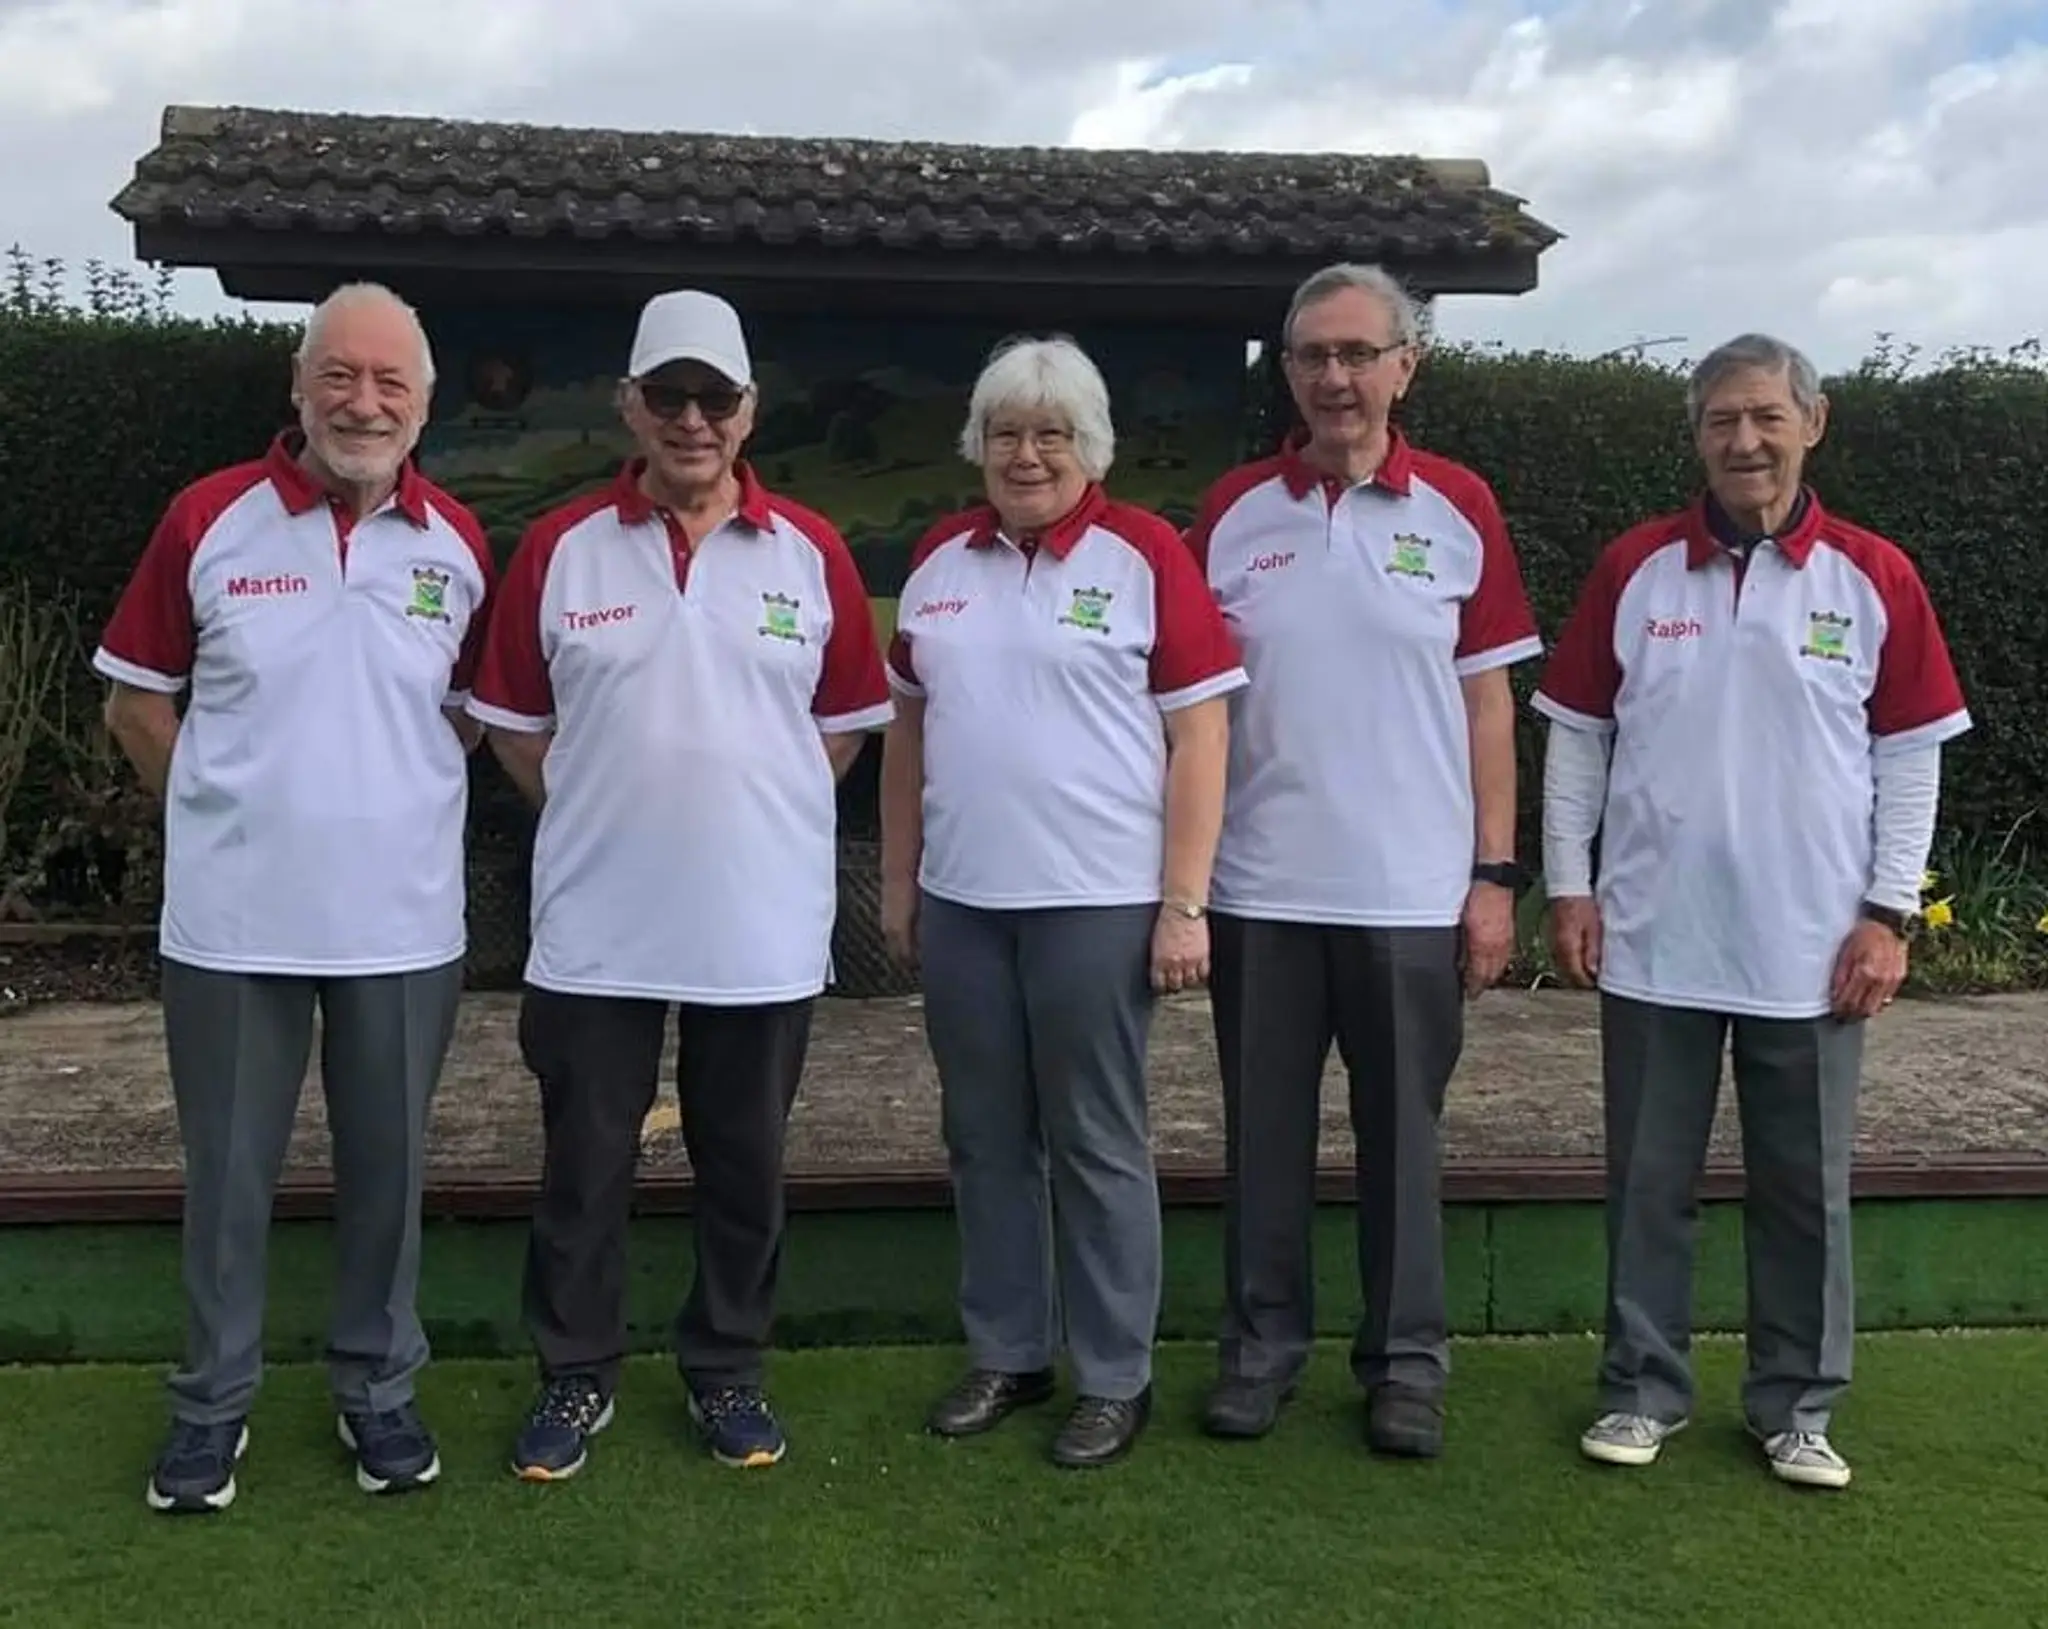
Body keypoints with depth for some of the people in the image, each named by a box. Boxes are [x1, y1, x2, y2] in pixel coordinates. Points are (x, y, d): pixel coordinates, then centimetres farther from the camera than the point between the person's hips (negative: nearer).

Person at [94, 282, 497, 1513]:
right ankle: (214, 1399, 29)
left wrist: (399, 794, 6)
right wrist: (226, 809, 1)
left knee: (388, 1169, 12)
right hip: (233, 920, -1)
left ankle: (380, 1388, 30)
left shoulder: (458, 543, 1)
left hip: (402, 924, 1)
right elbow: (137, 699, 3)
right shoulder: (209, 520, -4)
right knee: (229, 1173, 11)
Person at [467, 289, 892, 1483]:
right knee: (585, 1166, 10)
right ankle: (577, 1377, 27)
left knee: (745, 1168, 12)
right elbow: (515, 722, 6)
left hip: (764, 931, 0)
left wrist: (755, 807, 2)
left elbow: (845, 723, 7)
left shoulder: (812, 554, 0)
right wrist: (601, 812, 1)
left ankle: (730, 1373, 29)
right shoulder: (561, 549, 0)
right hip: (595, 928, 0)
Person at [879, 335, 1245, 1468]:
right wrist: (898, 879, 12)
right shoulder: (940, 559, 9)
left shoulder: (1144, 554, -5)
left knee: (1097, 1145, 4)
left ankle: (1116, 1379, 18)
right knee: (985, 1139, 13)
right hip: (959, 901, 5)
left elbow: (1199, 734, -8)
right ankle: (1004, 1354, 28)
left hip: (1097, 903, -5)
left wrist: (1184, 904, -12)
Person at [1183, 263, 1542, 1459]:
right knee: (1265, 1131, 10)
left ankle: (1409, 1360, 22)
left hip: (1412, 893, -1)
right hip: (1262, 889, 1)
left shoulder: (1459, 510, 0)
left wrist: (1495, 875, -2)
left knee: (1402, 1132, 9)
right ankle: (1263, 1344, 25)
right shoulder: (1233, 513, 3)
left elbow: (1487, 702, 1)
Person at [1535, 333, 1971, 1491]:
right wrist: (1567, 884, 0)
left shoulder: (1875, 578, -1)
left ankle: (1798, 1407, 25)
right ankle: (1643, 1390, 24)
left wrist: (1889, 911, -4)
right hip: (1655, 938, 0)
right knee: (1650, 1182, 10)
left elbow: (1910, 756, 1)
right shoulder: (1634, 568, 0)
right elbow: (1578, 737, 4)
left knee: (1805, 1187, 10)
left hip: (1811, 945, 0)